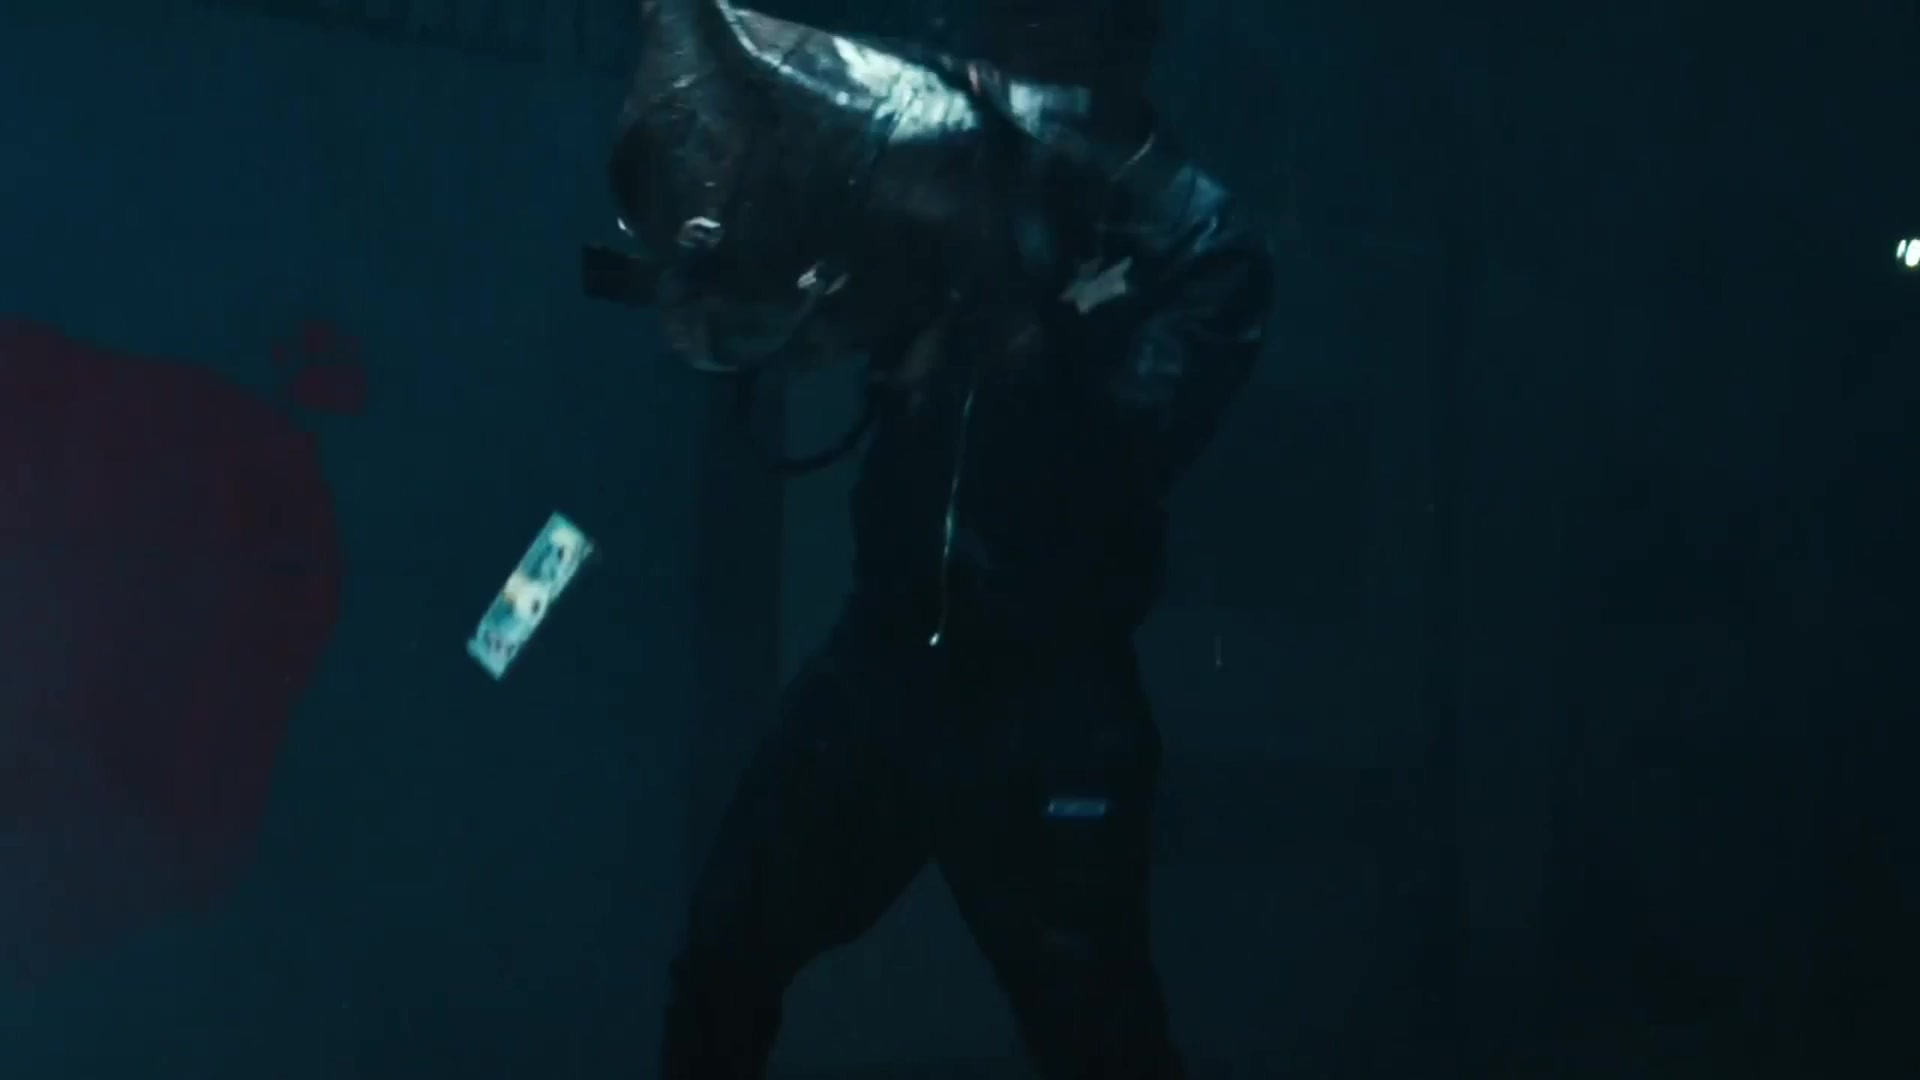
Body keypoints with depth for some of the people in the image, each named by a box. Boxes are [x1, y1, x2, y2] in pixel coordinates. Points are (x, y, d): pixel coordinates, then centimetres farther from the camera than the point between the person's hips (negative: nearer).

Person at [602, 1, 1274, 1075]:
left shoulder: (1206, 245, -5)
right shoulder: (958, 170, 4)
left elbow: (1129, 450, -17)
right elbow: (762, 318, 2)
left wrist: (1023, 299, -29)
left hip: (1049, 699, -4)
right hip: (886, 654, 4)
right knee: (724, 958, 5)